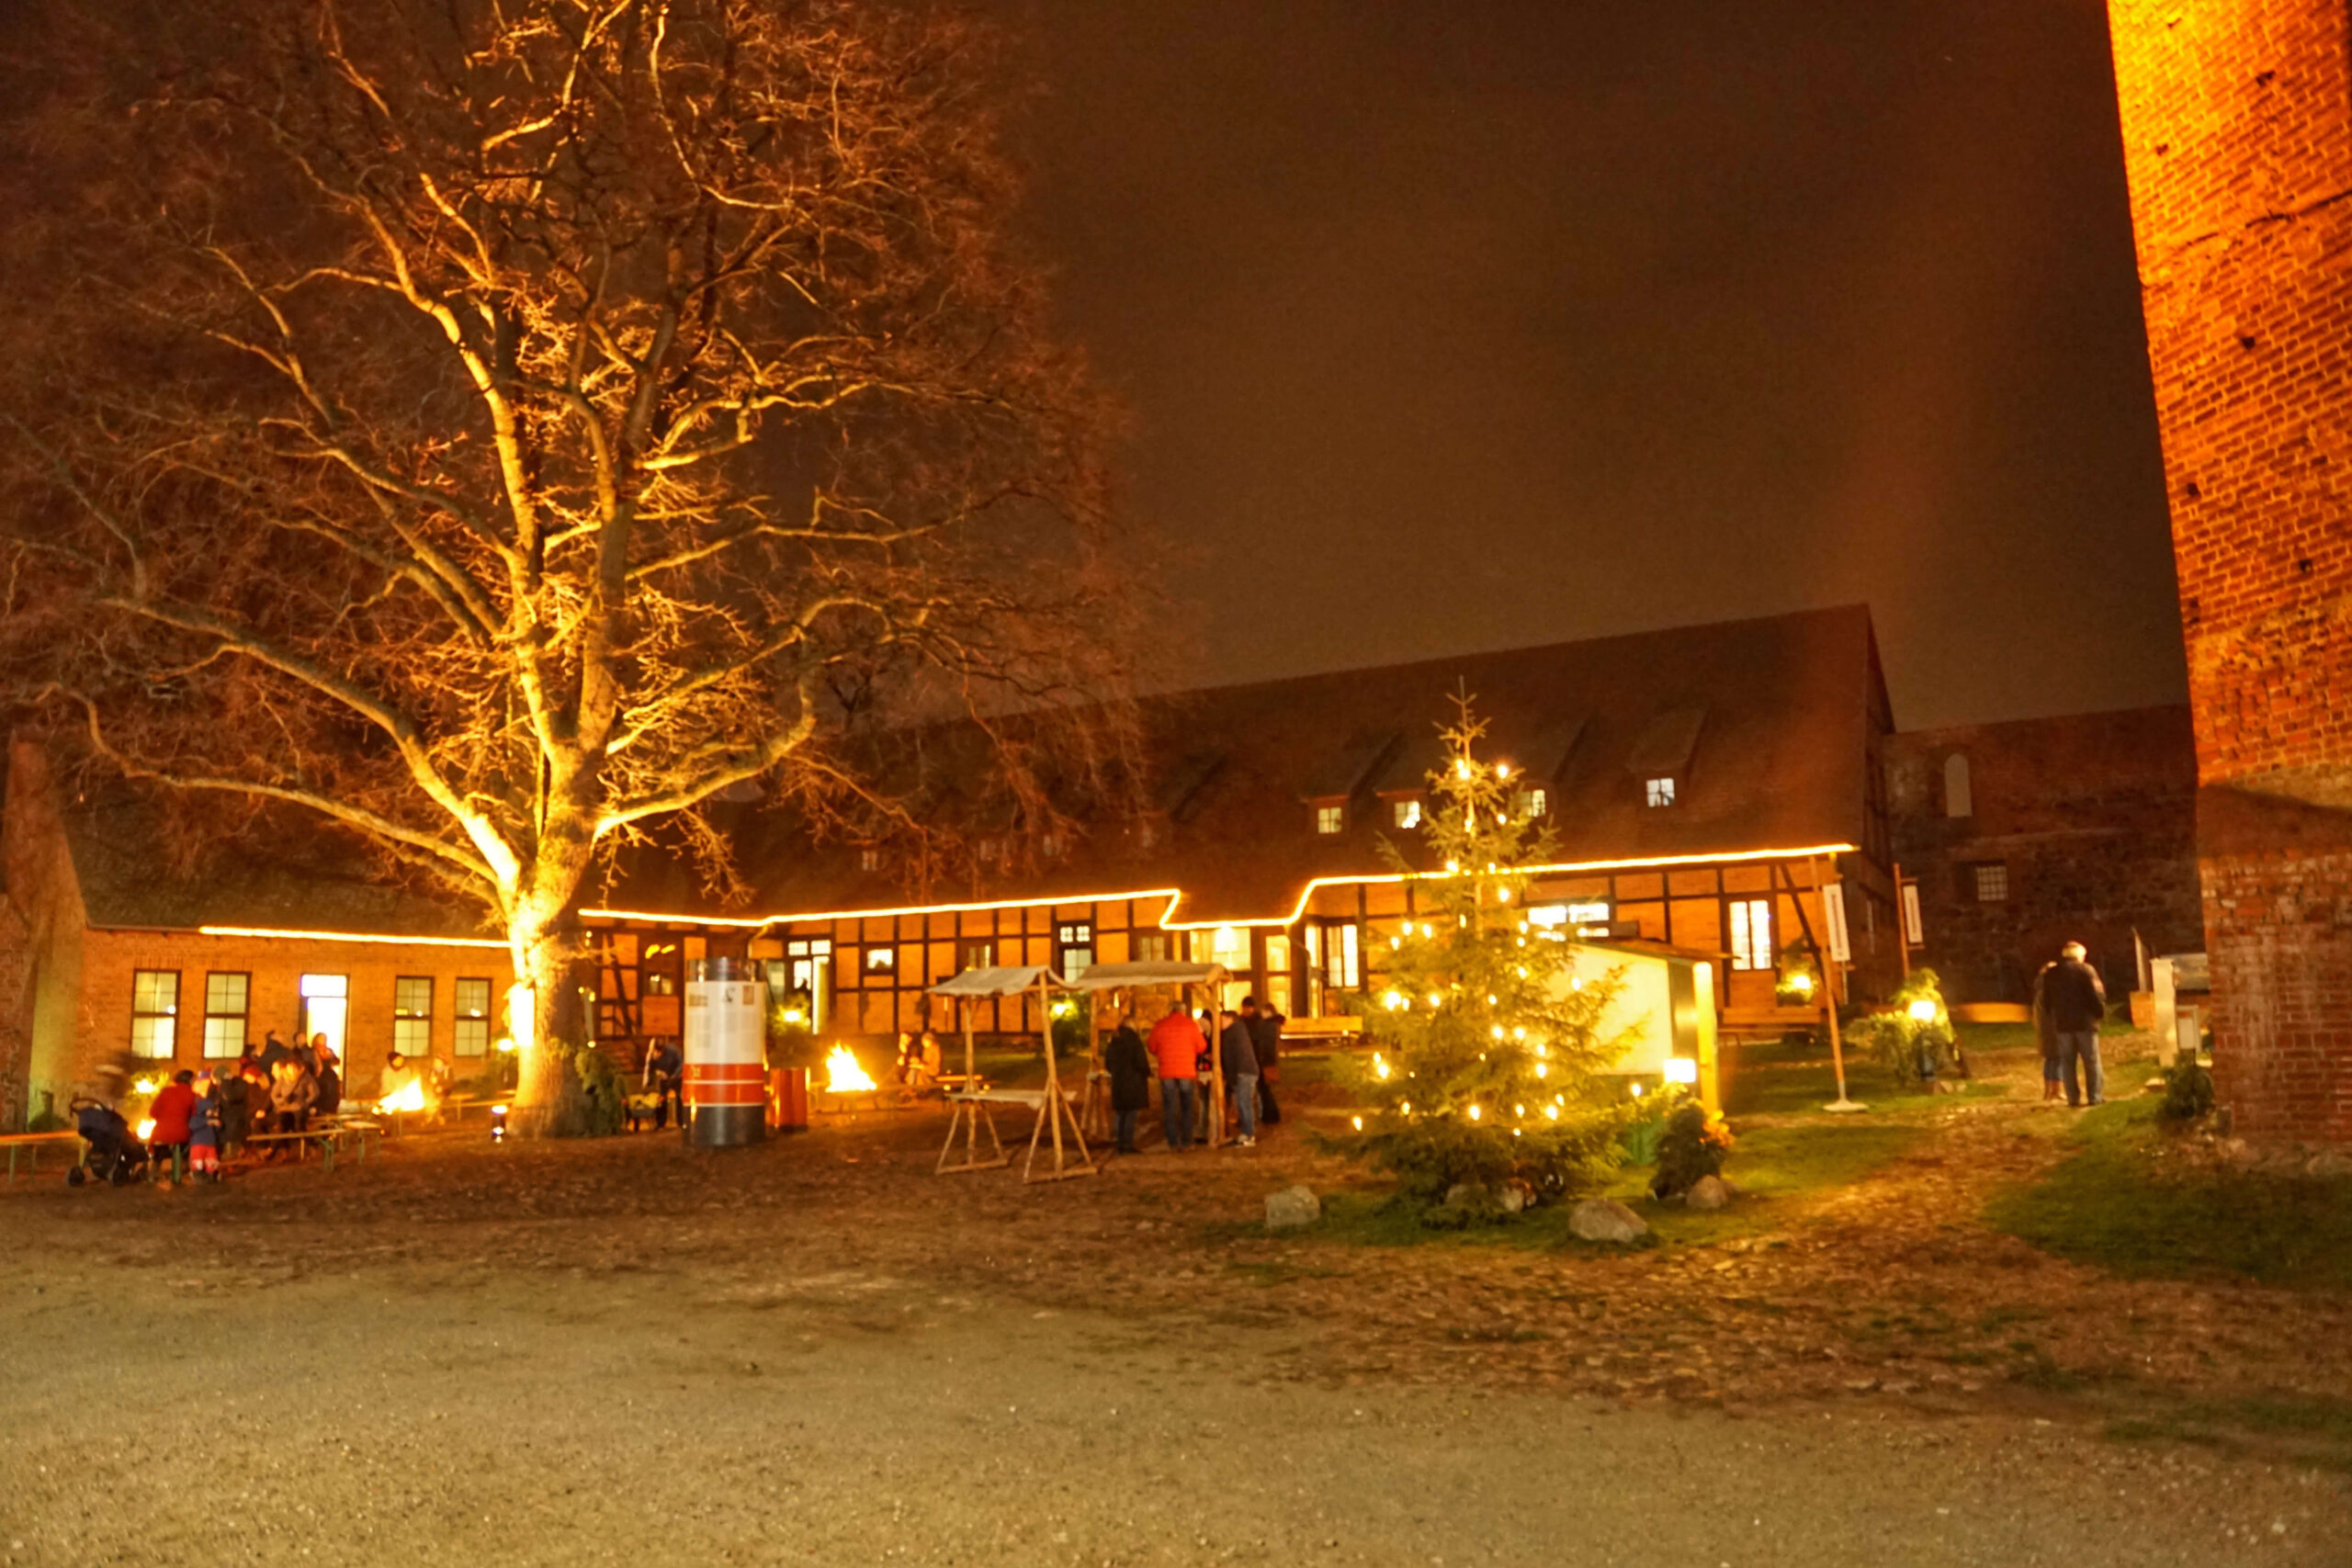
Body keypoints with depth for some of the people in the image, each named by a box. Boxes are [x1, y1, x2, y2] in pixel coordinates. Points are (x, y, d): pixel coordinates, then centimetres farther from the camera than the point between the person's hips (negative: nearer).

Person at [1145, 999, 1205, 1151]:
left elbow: (1152, 1047, 6)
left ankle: (1173, 1143, 0)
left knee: (1169, 1109, 4)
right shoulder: (1191, 1024, -1)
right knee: (1187, 1108, 10)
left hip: (1167, 1072, 0)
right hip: (1187, 1071, 0)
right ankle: (1186, 1142, 8)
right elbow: (1201, 1047, 2)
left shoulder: (1159, 1026, 1)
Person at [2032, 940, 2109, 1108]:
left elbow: (2046, 1001, 11)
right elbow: (2096, 995, -10)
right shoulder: (2086, 970, -5)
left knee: (2068, 1062, 6)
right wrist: (2101, 1014, 2)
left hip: (2062, 1024, 4)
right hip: (2084, 1022, -4)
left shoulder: (2050, 973, 9)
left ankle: (2073, 1097, 2)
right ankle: (2095, 1096, 0)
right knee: (2091, 1061, 2)